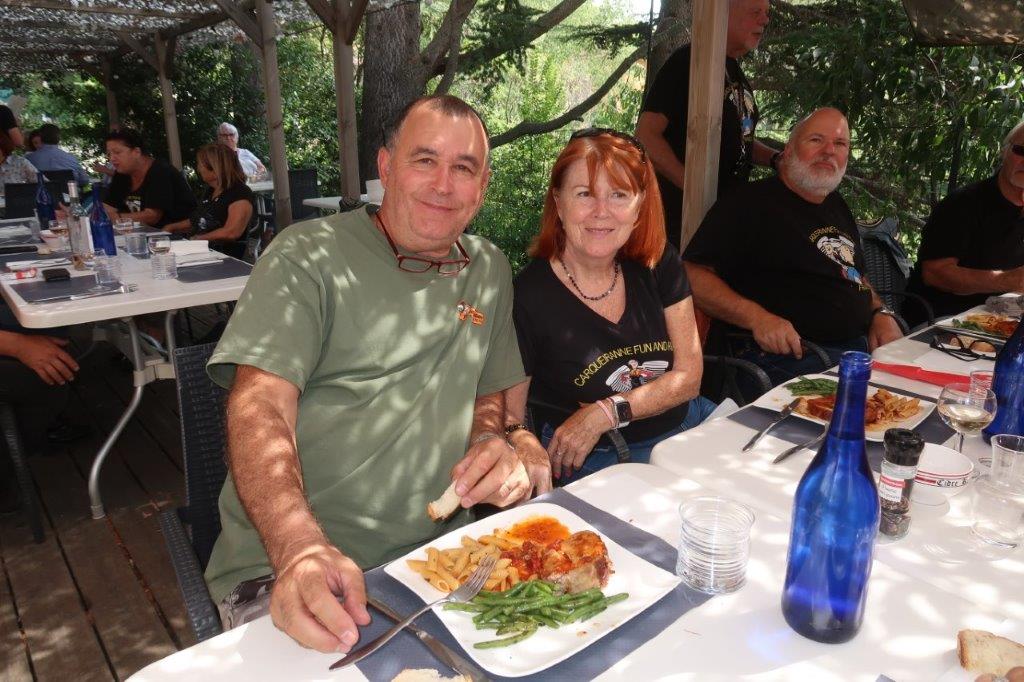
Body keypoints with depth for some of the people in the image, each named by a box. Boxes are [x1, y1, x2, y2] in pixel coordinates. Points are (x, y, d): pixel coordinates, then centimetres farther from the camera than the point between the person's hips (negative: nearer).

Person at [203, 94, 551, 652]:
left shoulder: (490, 271, 11)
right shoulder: (307, 256, -5)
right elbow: (259, 407, -15)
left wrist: (494, 446, -4)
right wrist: (300, 549, -30)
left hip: (438, 551, 5)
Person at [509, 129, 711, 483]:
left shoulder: (659, 264, 1)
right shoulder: (527, 296, -14)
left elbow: (688, 376, 0)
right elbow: (509, 419, -10)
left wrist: (605, 413, -14)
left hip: (685, 427, 6)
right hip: (598, 461, -5)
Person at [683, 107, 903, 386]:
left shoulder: (837, 206, 24)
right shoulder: (750, 203, -6)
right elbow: (693, 274, -14)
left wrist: (881, 313, 12)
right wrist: (757, 318, -26)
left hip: (862, 345, 9)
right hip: (790, 353, -8)